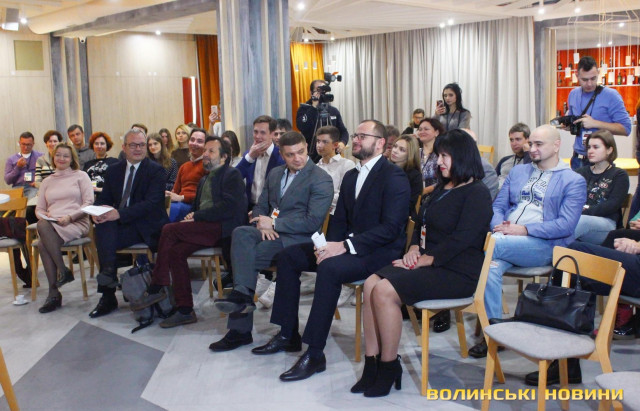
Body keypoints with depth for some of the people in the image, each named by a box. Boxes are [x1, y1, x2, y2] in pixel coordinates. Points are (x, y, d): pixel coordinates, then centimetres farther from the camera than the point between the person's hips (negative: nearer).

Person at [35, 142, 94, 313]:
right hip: (51, 225, 4)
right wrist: (43, 216, -4)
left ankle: (54, 293, -22)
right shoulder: (47, 182, 25)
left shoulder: (80, 176, 12)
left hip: (76, 223, -4)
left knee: (43, 244, -33)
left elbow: (89, 202, 0)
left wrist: (70, 217, -14)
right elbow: (39, 209, 21)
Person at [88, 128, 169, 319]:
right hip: (122, 225, 4)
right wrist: (98, 211, -11)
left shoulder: (156, 170, -2)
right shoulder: (114, 170, 16)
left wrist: (120, 214, -27)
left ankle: (108, 296, -29)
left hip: (147, 226, -4)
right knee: (103, 226, -29)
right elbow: (103, 199, 15)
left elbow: (152, 203, -16)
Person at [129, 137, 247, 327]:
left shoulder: (232, 175, 2)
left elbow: (228, 207, -13)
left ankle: (155, 289, -12)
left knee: (169, 229, -21)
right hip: (205, 229, 8)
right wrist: (192, 216, 1)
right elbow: (196, 207, 26)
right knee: (175, 251, -18)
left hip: (223, 228, -8)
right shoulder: (204, 179, 29)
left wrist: (197, 217, -12)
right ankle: (185, 310, -13)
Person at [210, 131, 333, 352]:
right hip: (270, 232, 6)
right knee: (241, 233, -27)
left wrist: (274, 223, -13)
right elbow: (260, 207, 20)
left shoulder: (321, 180, -6)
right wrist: (263, 225, -4)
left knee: (244, 256, -24)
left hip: (296, 239, -6)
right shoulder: (275, 174, 17)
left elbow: (313, 222, -15)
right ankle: (242, 294, -34)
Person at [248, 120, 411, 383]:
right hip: (348, 246, 9)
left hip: (380, 252, -9)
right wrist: (330, 244, -7)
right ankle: (288, 334, 6)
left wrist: (346, 246, -26)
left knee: (329, 268, -35)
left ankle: (315, 354, -26)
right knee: (288, 256, 0)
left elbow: (390, 228, -21)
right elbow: (339, 220, 15)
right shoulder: (350, 176, 15)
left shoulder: (394, 177, -11)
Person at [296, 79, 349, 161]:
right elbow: (302, 127, -19)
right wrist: (314, 106, -17)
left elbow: (343, 131, 14)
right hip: (312, 157, -4)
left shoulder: (334, 111, 13)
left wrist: (343, 142, -8)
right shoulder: (304, 108, 0)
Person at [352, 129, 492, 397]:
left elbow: (462, 237, -18)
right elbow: (421, 222, 22)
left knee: (385, 291, -25)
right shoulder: (442, 188, 20)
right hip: (428, 263, 9)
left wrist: (426, 259, -18)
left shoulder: (476, 193, -8)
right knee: (371, 284, -15)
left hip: (457, 272, -9)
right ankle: (372, 364, -12)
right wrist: (414, 249, 2)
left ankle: (389, 367, -10)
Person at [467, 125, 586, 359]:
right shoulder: (518, 172, 24)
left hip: (543, 245, -4)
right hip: (506, 240, 4)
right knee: (490, 267, -32)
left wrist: (524, 230, -15)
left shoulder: (573, 181, 6)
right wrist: (500, 226, -5)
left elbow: (566, 225, -7)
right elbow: (498, 206, 18)